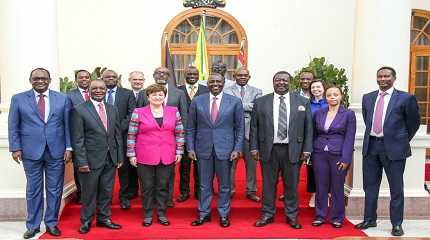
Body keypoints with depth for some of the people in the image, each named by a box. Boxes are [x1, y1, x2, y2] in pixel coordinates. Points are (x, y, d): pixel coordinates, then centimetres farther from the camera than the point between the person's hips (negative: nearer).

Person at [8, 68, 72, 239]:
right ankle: (33, 225, 23)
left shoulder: (62, 99, 4)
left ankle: (51, 223, 23)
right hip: (31, 152, 0)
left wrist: (69, 147, -2)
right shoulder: (18, 99, 4)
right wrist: (15, 148, -3)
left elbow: (68, 125, 4)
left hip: (56, 151, 1)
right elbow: (13, 126, 5)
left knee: (55, 189, 8)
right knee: (33, 190, 9)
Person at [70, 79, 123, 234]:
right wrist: (81, 161, -13)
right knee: (89, 192, 8)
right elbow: (77, 139, -9)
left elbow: (118, 135, 11)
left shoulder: (113, 110, 9)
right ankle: (86, 221, 26)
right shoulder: (79, 110, -6)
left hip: (111, 159, 5)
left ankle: (104, 218, 30)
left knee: (107, 191, 14)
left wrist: (120, 157, 7)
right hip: (91, 160, -4)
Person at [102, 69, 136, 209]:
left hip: (122, 135, 0)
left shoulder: (127, 93, 5)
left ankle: (124, 197, 16)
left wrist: (119, 128, -12)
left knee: (124, 167, 4)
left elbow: (132, 114, -2)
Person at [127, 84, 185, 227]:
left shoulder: (173, 112, 5)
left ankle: (162, 214, 24)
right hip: (145, 157, -1)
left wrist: (179, 152, 4)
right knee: (147, 187, 8)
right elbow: (131, 135, 0)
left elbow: (179, 133, 8)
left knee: (163, 187, 10)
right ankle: (147, 215, 22)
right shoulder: (138, 113, -1)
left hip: (167, 157, 2)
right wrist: (131, 154, -3)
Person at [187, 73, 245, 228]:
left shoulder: (234, 102, -1)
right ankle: (204, 214, 26)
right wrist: (190, 148, 0)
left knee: (224, 184, 10)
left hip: (225, 149, -1)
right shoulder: (197, 101, 2)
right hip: (203, 149, 1)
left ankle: (223, 215, 25)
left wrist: (237, 149, -6)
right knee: (204, 184, 11)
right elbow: (190, 128, 5)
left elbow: (240, 128, 1)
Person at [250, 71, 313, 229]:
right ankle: (267, 214, 24)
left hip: (293, 150, 0)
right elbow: (254, 127, 5)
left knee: (291, 185, 9)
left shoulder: (302, 102, 5)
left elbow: (308, 127, 5)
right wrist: (254, 148, 0)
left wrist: (307, 149, 0)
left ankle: (292, 216, 26)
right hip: (268, 150, 0)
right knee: (268, 184, 9)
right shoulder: (260, 102, 4)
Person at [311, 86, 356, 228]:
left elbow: (350, 138, -5)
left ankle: (337, 218, 19)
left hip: (339, 155, -2)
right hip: (319, 155, 3)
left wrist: (346, 159, -12)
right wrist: (311, 154, 7)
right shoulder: (318, 113, 8)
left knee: (337, 188, 6)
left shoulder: (348, 114, -1)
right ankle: (320, 216, 20)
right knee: (320, 187, 8)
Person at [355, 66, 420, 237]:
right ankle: (369, 219, 27)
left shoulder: (405, 98, -5)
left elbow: (414, 122, 5)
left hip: (393, 148, -4)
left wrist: (403, 141, 10)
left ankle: (396, 224, 19)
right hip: (370, 146, 4)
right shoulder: (367, 98, 8)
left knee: (396, 188, 6)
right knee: (370, 186, 13)